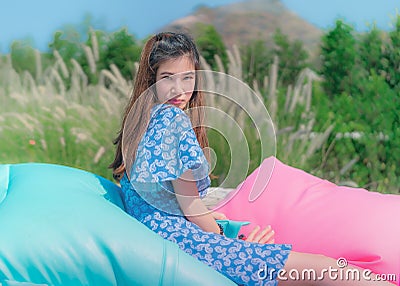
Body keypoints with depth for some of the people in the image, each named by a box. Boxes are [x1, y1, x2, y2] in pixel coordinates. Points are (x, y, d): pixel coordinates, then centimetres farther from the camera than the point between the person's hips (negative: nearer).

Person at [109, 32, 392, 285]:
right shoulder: (172, 118, -10)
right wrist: (219, 235, 5)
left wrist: (206, 215, 21)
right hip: (175, 234, -10)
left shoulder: (140, 118, 18)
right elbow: (187, 201, -10)